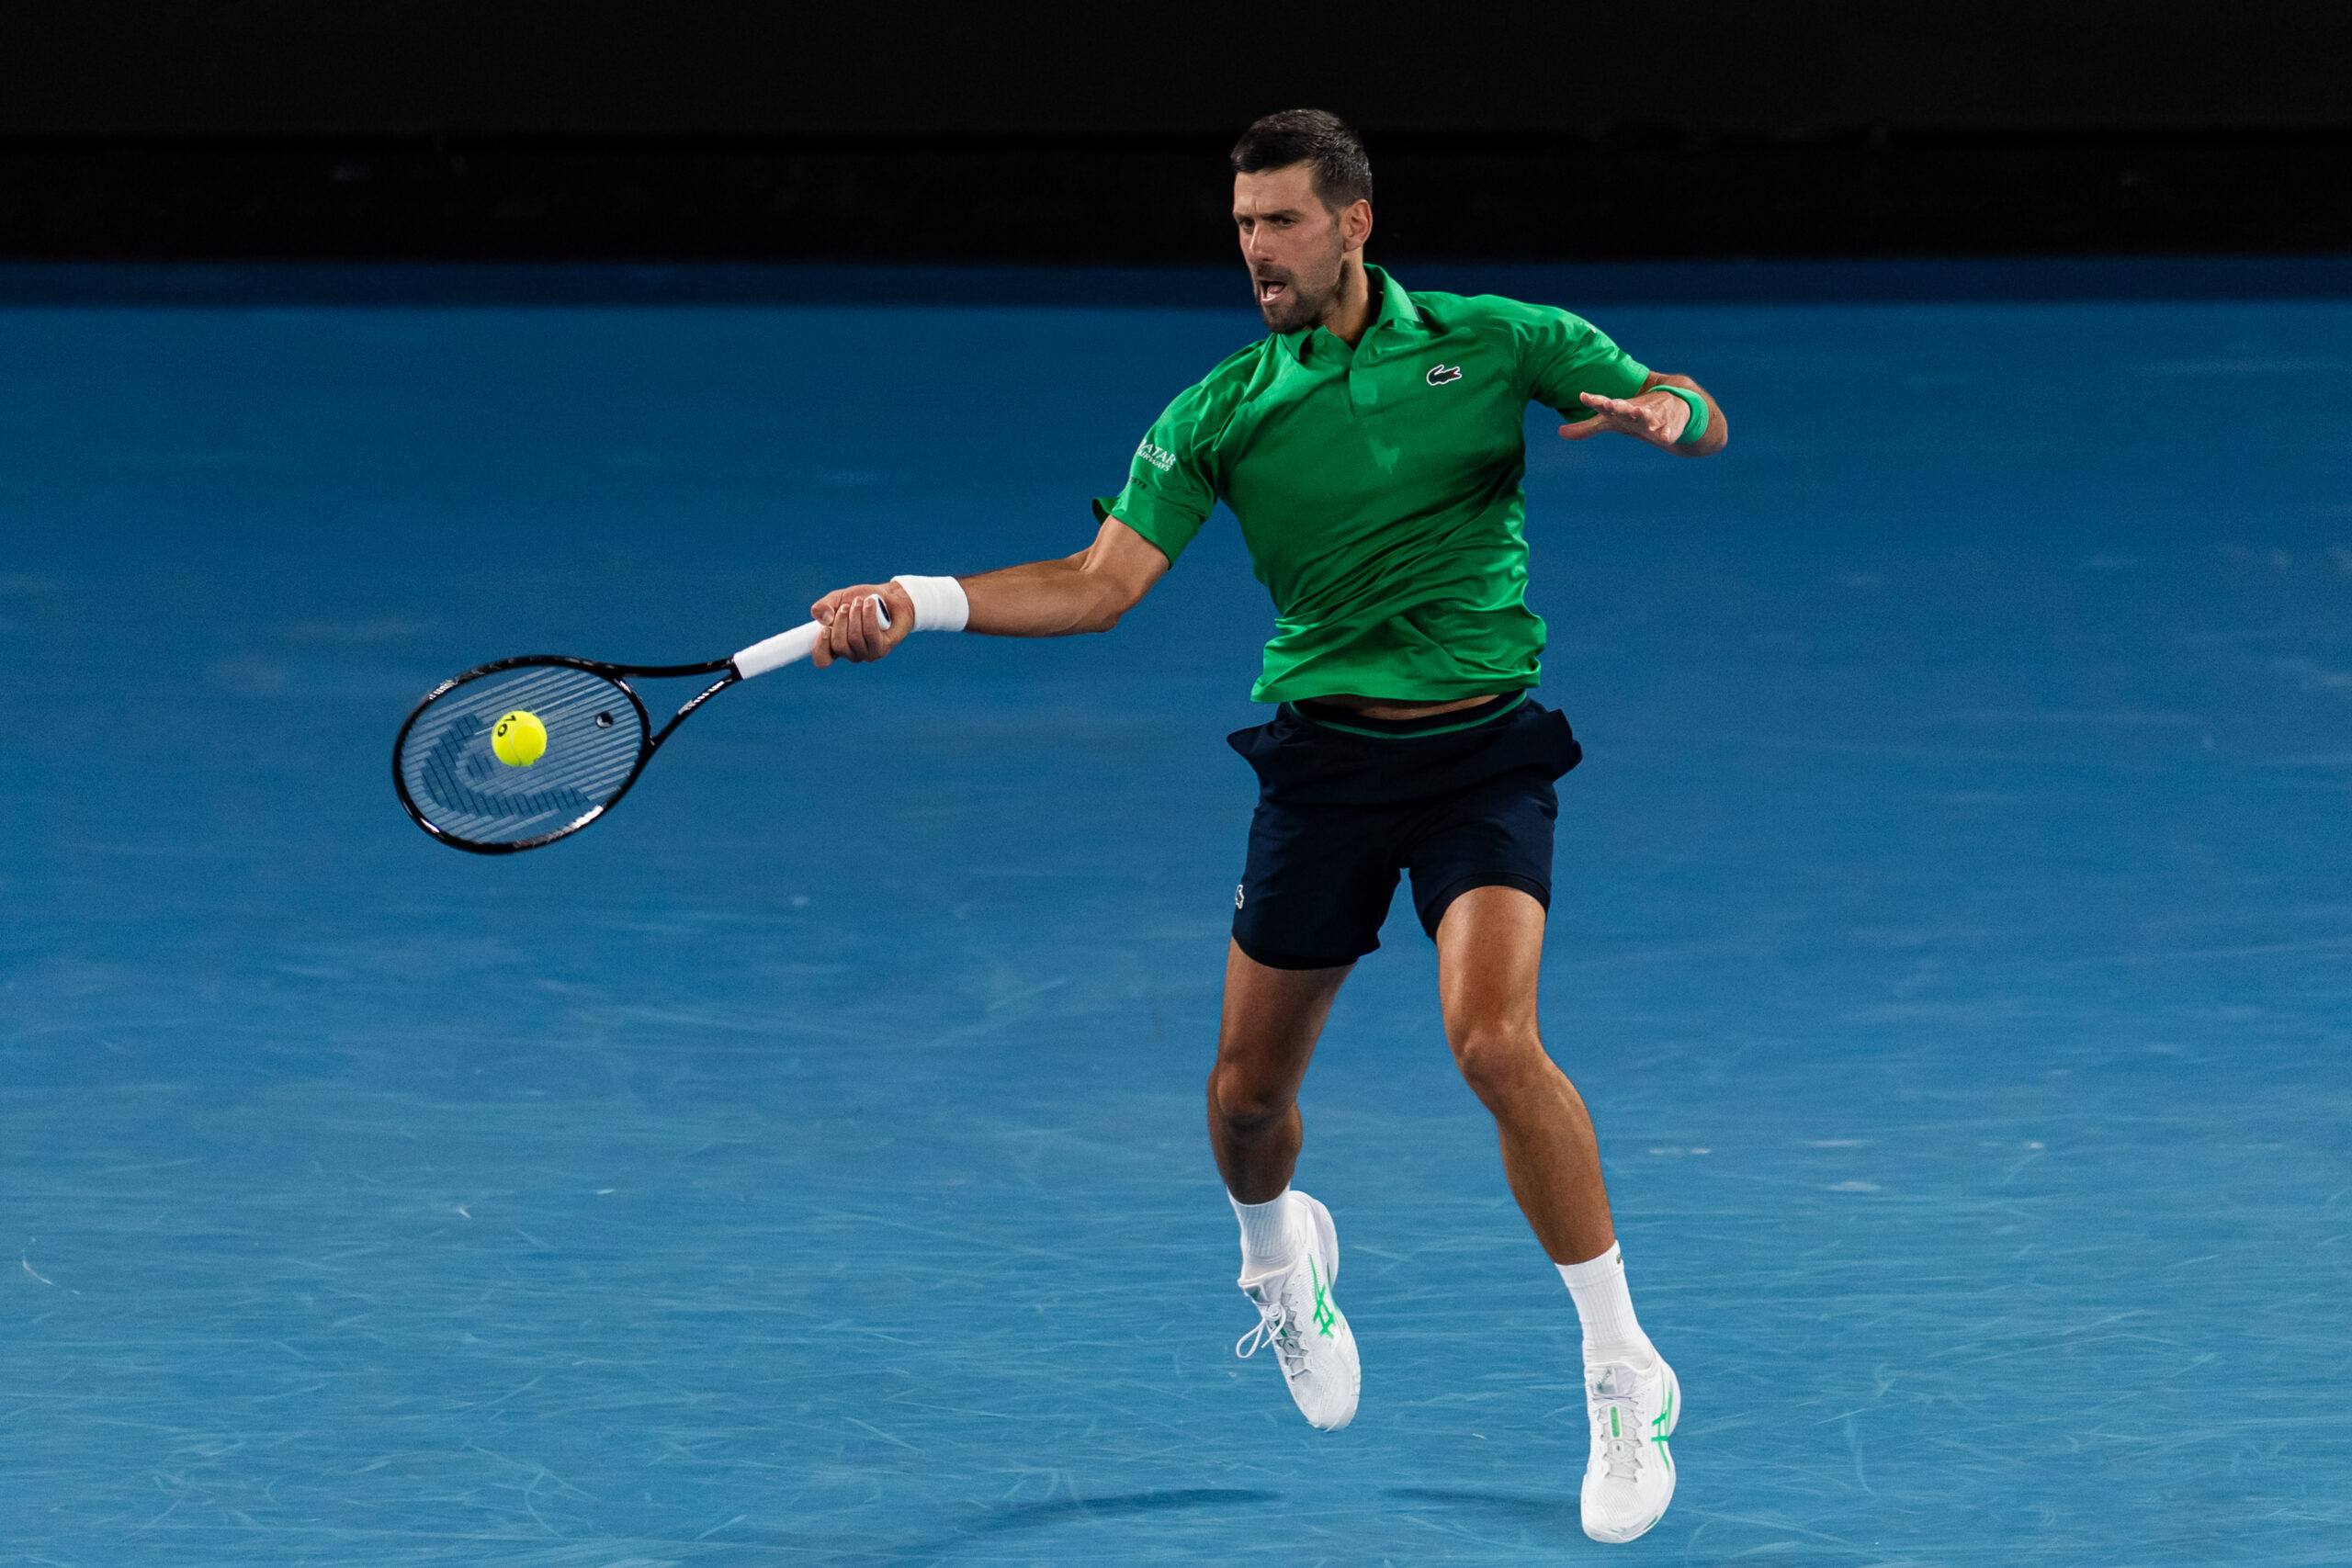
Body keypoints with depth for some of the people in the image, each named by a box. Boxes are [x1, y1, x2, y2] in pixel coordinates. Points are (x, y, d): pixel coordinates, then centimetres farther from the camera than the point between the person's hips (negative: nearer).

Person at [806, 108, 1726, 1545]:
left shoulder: (1491, 341, -2)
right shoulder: (1222, 415, 0)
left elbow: (1699, 417, 4)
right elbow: (1101, 583, -7)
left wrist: (1663, 413, -21)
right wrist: (921, 604, -21)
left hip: (1485, 751, -2)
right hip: (1325, 761, 3)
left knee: (1497, 1043, -23)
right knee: (1248, 1090, 7)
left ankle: (1625, 1374, -11)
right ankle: (1281, 1257, 45)